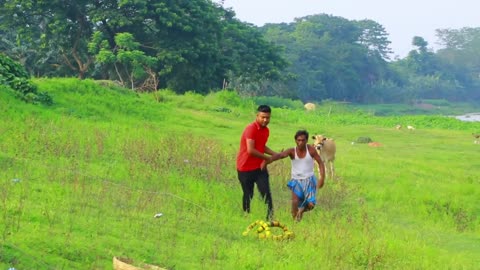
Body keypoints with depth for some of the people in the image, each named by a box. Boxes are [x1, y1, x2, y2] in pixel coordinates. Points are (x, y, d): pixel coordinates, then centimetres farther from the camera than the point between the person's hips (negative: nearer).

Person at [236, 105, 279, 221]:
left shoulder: (266, 130, 7)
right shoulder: (251, 128, -19)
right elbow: (250, 150, -26)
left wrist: (276, 154, 8)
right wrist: (267, 158, -15)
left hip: (259, 167, 6)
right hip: (245, 168, -6)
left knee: (266, 193, -5)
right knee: (248, 195, 5)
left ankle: (270, 217, -7)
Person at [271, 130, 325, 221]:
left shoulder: (311, 149, -8)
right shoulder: (292, 151, -10)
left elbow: (320, 163, -5)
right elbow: (279, 155, -27)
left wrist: (322, 178, -15)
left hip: (309, 180, 0)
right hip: (296, 180, 0)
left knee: (311, 204, -14)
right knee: (295, 201, -23)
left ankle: (302, 210, 22)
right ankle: (295, 219, 2)